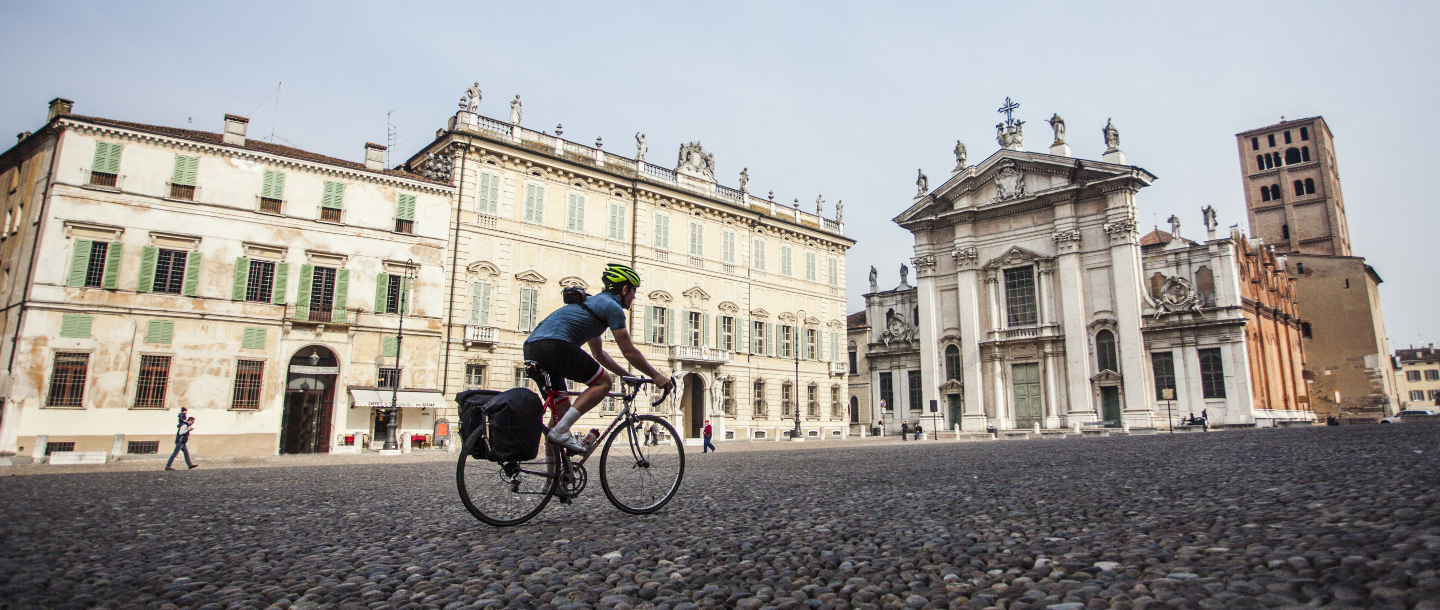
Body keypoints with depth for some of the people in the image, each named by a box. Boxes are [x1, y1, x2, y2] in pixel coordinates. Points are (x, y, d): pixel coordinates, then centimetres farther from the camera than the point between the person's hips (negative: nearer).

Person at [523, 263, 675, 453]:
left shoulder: (594, 301, 33)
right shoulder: (612, 306, 3)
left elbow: (599, 354, 38)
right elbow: (629, 352, 2)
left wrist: (628, 375, 38)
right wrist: (656, 376, 12)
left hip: (531, 347, 10)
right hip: (554, 344, -10)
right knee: (603, 382, 2)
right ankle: (560, 431, -9)